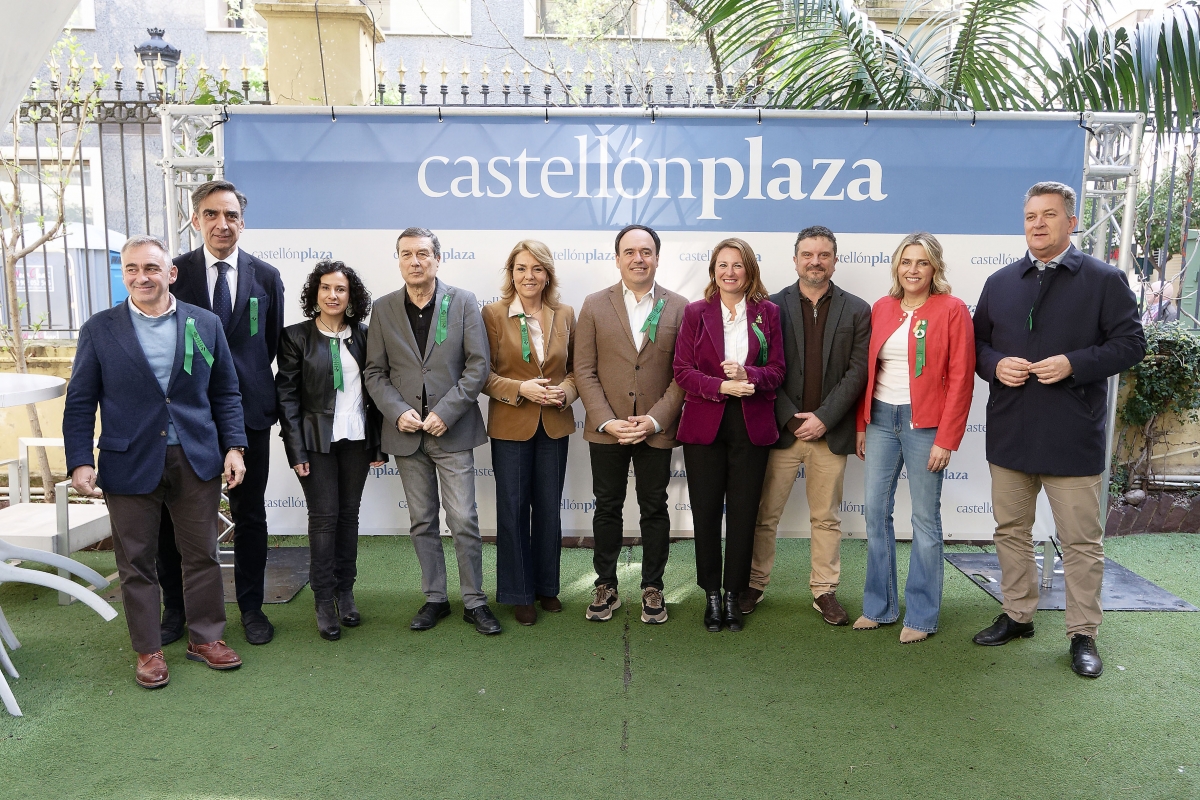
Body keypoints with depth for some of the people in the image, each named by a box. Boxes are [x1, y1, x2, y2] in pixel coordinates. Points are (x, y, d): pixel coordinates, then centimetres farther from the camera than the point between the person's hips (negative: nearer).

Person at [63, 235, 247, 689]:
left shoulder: (206, 324, 3)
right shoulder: (99, 330, 0)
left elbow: (225, 393, 6)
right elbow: (80, 402, 1)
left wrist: (233, 446, -2)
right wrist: (80, 461, -7)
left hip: (196, 462, 1)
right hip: (130, 463, -1)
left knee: (202, 555, 10)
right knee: (136, 562, 8)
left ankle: (205, 637, 26)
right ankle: (148, 650, 23)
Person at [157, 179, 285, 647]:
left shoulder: (266, 276, 3)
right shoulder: (173, 272, 0)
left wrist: (246, 379, 4)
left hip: (248, 410, 1)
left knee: (249, 513, 10)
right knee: (176, 514, 9)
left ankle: (251, 607, 25)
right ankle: (175, 606, 28)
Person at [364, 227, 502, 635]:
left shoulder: (463, 302, -1)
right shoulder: (384, 309, 5)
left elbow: (478, 365, -6)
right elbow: (375, 372, 5)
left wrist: (445, 412, -14)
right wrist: (398, 412, -11)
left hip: (452, 430, -2)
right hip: (406, 432, 3)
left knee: (464, 520, 0)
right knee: (422, 522, 12)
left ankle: (474, 601, 15)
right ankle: (434, 598, 25)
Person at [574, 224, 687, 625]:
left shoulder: (679, 307, 1)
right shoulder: (595, 305, 2)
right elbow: (584, 370, -1)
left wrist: (655, 419, -12)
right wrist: (606, 421, -11)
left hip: (657, 429, 0)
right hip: (606, 428, 1)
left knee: (654, 509, 10)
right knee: (607, 508, 10)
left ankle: (652, 588, 25)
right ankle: (605, 587, 25)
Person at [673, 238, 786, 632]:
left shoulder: (768, 312, 6)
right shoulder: (695, 312, 4)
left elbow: (776, 370, 3)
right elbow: (682, 370, -2)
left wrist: (747, 374, -18)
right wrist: (721, 386, -17)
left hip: (752, 426, 0)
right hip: (704, 424, 0)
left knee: (743, 511, 5)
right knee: (706, 511, 5)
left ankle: (734, 593, 19)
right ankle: (711, 594, 19)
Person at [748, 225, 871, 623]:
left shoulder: (856, 310, 4)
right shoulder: (772, 306, 2)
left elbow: (858, 371, -2)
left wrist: (824, 418, -11)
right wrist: (790, 418, -9)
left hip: (830, 430, 1)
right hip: (781, 428, 0)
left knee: (826, 517, 11)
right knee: (765, 514, 6)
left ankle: (825, 591, 23)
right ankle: (755, 585, 20)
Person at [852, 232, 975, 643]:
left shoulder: (952, 309, -5)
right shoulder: (881, 308, 9)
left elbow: (960, 378, -8)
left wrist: (946, 439, -12)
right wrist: (861, 424, 9)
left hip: (924, 423, -4)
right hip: (880, 419, 5)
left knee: (925, 517, 3)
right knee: (875, 511, 7)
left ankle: (921, 615, 16)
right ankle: (880, 605, 21)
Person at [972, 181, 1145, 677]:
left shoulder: (1105, 280, -1)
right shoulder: (1000, 282, 10)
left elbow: (1130, 344, -4)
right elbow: (978, 342, 14)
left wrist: (1074, 364, -19)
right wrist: (996, 365, -8)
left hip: (1073, 437, -4)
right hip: (1009, 433, 4)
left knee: (1082, 541, 4)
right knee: (1011, 530, 14)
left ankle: (1083, 634, 19)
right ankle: (1017, 615, 29)